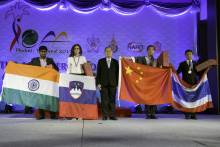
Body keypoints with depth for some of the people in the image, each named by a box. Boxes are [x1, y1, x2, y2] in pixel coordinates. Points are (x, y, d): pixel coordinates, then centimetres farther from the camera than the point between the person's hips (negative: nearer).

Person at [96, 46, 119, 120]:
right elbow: (98, 73, 5)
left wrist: (117, 83, 0)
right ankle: (105, 116, 4)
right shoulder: (100, 61, 9)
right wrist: (98, 83, -4)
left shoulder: (115, 62, 10)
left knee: (112, 100, 0)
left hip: (113, 84, 1)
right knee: (104, 100, -2)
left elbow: (117, 73, 8)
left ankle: (112, 115, 5)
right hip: (103, 84, -1)